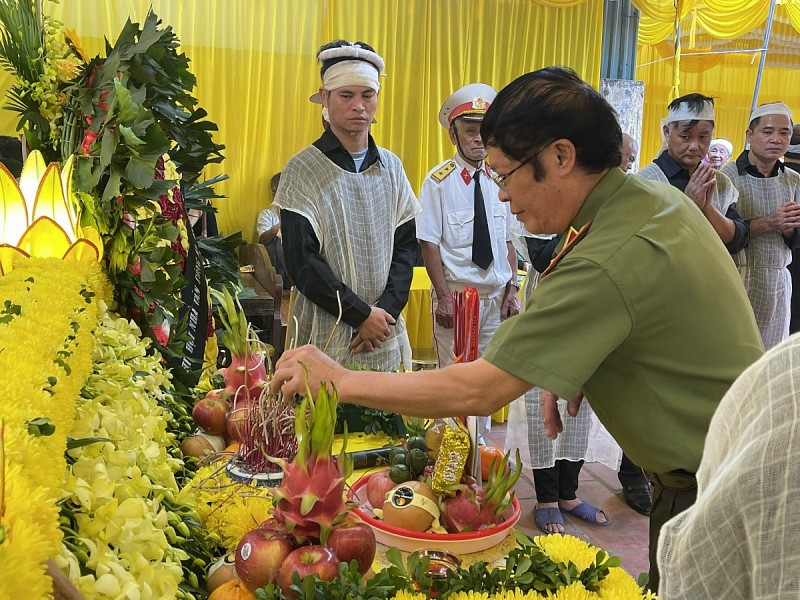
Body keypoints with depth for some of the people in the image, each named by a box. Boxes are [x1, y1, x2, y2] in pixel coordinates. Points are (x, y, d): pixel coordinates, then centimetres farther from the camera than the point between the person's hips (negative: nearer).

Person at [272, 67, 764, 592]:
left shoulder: (607, 262, -32)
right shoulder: (660, 198, -2)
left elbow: (480, 391, -30)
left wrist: (340, 382, -20)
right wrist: (568, 374, -3)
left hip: (708, 487, -9)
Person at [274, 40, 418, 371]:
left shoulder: (391, 167, 8)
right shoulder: (302, 169, -6)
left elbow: (405, 245, 7)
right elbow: (301, 261, -11)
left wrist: (386, 309, -7)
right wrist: (362, 314, -13)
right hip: (326, 337, -4)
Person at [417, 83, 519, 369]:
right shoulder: (438, 181, -9)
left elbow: (507, 240, 10)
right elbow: (429, 243, -10)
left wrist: (512, 289, 5)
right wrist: (443, 298, -14)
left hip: (497, 296, 5)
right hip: (455, 294, -4)